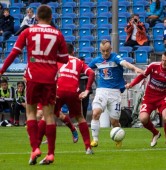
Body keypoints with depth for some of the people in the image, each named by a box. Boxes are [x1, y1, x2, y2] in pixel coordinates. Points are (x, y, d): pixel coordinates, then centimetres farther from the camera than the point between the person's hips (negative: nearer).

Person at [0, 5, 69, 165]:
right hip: (50, 79, 1)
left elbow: (14, 53, -2)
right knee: (49, 114, 3)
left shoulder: (28, 32, 1)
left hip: (33, 77, -1)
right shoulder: (58, 34, 4)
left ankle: (35, 148, -5)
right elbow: (64, 59, 7)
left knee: (31, 111, 11)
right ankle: (50, 154, 0)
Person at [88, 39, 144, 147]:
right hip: (101, 90, 3)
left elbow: (125, 63, -29)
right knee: (96, 113, -21)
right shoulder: (97, 61, 7)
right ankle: (95, 139, -11)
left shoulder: (115, 58, -8)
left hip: (115, 92, -3)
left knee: (114, 121, 0)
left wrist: (135, 68, -48)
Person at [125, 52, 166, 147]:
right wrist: (131, 84, -5)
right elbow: (142, 76, 4)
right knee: (143, 118, -19)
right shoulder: (153, 66, -10)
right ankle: (155, 133, 14)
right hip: (149, 97, 2)